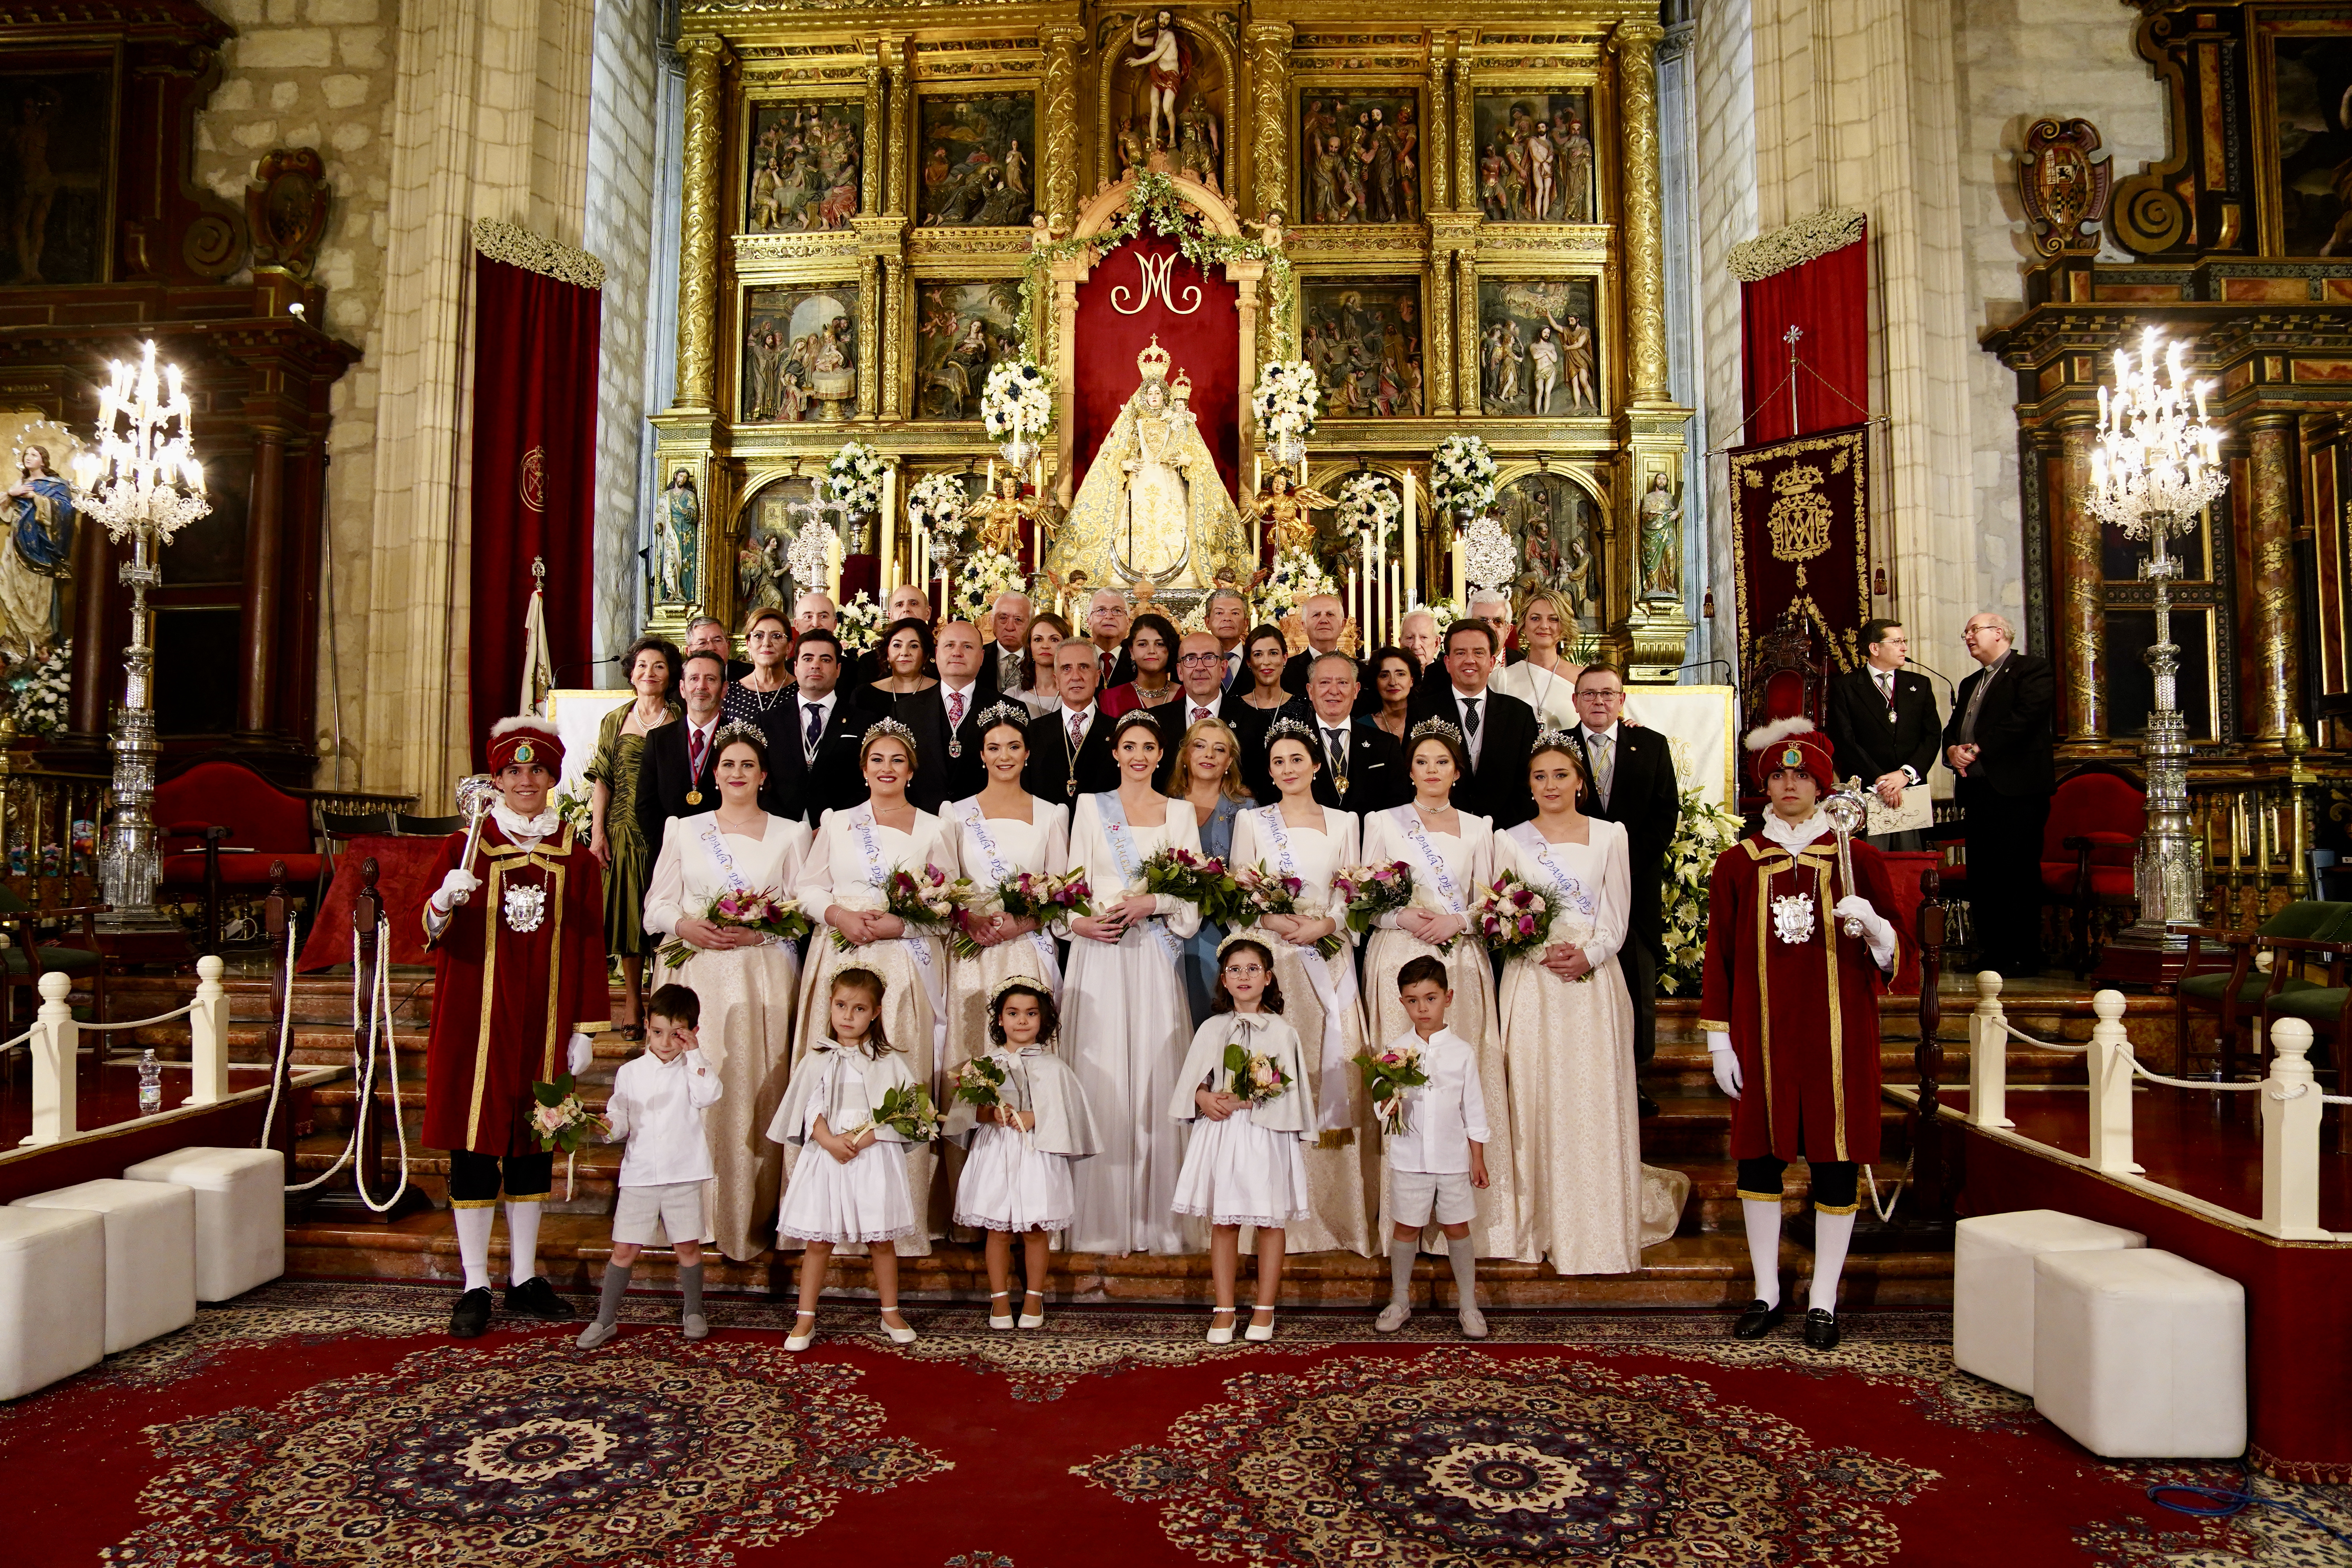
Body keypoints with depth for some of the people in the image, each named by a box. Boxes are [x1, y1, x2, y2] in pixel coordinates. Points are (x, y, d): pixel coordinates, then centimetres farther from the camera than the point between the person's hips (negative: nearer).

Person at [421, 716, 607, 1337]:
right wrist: (443, 904, -28)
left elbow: (587, 948, 6)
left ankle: (525, 1279, 21)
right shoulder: (464, 847, 2)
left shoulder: (576, 858, 6)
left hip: (542, 1025, 2)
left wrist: (584, 1028, 2)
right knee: (474, 1147, 2)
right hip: (476, 1019, -1)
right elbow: (436, 935, -5)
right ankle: (475, 1286, 13)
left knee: (533, 1146, 9)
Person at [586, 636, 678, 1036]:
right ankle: (633, 1003, 15)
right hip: (625, 832, 2)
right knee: (628, 916, 6)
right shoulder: (615, 721, 9)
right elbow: (601, 780, 8)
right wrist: (597, 832, 0)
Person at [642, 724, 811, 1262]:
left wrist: (761, 928, -13)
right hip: (694, 972, 1)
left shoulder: (789, 834, 11)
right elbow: (657, 904, 9)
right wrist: (687, 926, -11)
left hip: (762, 975, -1)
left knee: (753, 1089, -5)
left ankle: (747, 1218, 2)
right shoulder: (684, 831, 14)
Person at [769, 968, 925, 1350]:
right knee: (818, 1241, 5)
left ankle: (891, 1314, 21)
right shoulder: (819, 1058, 5)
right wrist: (831, 1142, -17)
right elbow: (810, 1109, -1)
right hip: (825, 1158, 1)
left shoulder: (889, 1060, 1)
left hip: (875, 1159, -1)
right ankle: (806, 1320, 15)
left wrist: (863, 1140, -16)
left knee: (882, 1241, 7)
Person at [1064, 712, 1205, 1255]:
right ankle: (1103, 1222, 4)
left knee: (1156, 1076, -2)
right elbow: (1074, 880, 7)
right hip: (1100, 955, -1)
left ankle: (1155, 1218, 6)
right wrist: (1078, 921, -12)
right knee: (1101, 1077, -4)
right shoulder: (1091, 806, 12)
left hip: (1156, 955, 1)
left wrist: (1151, 903, -11)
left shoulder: (1180, 813, 13)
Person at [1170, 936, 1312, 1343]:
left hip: (1267, 1136, -2)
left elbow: (1288, 1092, -4)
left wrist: (1244, 1101, -14)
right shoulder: (1212, 1030, 8)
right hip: (1220, 1135, 2)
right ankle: (1224, 1310, 15)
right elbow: (1191, 1084, 9)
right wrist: (1204, 1098, -12)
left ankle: (1264, 1309, 17)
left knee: (1270, 1221, 4)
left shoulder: (1282, 1031, 1)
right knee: (1222, 1222, 4)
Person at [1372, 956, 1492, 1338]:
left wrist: (1478, 1159, 5)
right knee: (1405, 1228, 8)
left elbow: (1474, 1110, 6)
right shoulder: (1395, 1050, -1)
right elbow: (1381, 1105, -1)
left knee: (1458, 1228, 8)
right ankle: (1399, 1302, 23)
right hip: (1408, 1158, 0)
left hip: (1453, 1158, 0)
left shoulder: (1462, 1052, 0)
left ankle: (1468, 1305, 21)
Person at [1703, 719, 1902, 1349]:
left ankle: (1824, 1300, 16)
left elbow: (1893, 952, 5)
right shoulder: (1737, 864, 4)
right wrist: (1719, 1040, 1)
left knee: (1834, 1159, 3)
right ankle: (1767, 1292, 21)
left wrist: (1872, 925, -18)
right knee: (1758, 1154, 6)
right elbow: (1719, 956, 5)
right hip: (1762, 1033, 1)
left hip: (1835, 1033, -1)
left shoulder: (1857, 858, 3)